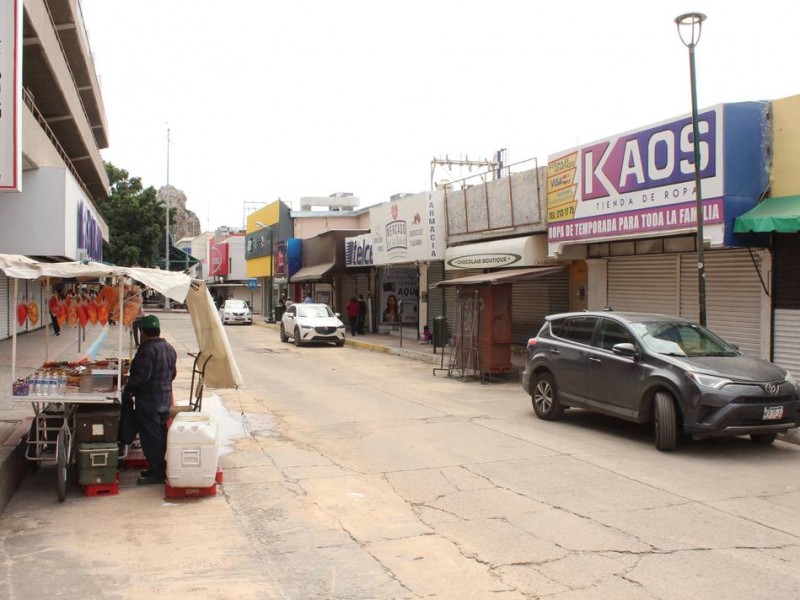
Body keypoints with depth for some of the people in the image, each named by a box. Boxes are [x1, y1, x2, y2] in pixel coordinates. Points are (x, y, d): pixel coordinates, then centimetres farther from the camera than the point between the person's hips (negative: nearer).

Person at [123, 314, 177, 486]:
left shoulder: (147, 349, -19)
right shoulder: (169, 348, 9)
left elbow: (141, 376, -23)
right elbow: (173, 373, 16)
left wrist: (127, 390, -9)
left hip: (148, 401, -9)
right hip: (165, 399, 9)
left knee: (150, 436, -2)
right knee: (160, 435, 15)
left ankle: (156, 472, 2)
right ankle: (160, 468, 24)